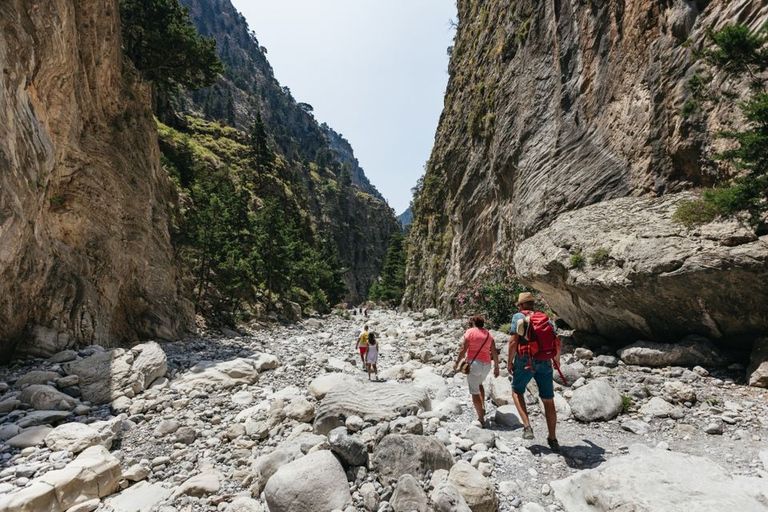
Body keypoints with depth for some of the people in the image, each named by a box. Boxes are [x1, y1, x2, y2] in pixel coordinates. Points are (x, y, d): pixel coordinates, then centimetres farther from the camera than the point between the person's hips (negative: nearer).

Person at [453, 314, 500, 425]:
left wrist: (457, 362, 2)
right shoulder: (488, 334, 8)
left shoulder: (470, 331, -5)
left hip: (474, 363, -5)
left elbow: (463, 349, -8)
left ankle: (481, 419, 3)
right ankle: (483, 407, 21)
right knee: (479, 384, 31)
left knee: (474, 391, 2)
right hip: (486, 364, 5)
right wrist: (496, 367, 16)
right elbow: (494, 352, 8)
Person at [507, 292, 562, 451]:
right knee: (548, 401, 13)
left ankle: (527, 427, 5)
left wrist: (509, 361, 0)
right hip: (545, 362, 4)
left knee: (517, 391, 18)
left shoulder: (518, 316, 1)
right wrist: (556, 359, 30)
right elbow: (558, 342, 13)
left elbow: (514, 341, -9)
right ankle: (552, 439, 22)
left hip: (525, 362, -4)